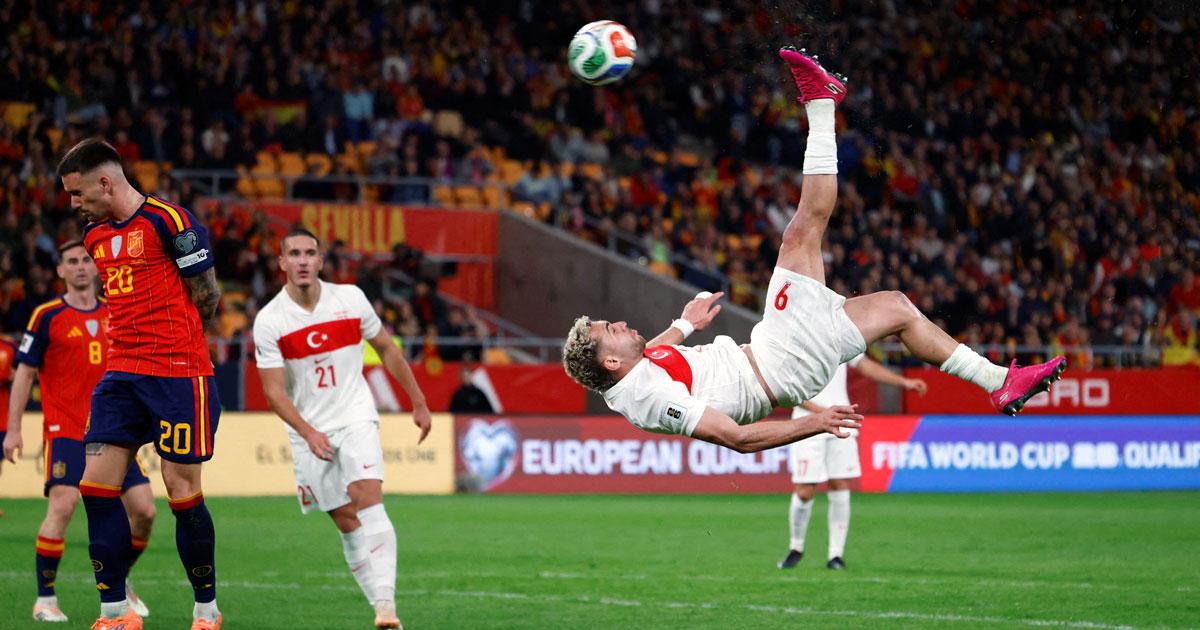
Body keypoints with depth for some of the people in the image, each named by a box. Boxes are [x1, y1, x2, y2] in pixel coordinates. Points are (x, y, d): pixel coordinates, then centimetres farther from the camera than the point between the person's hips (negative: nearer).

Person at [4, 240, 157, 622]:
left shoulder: (115, 315, 12)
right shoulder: (47, 316, -1)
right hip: (65, 431, -5)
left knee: (143, 511, -1)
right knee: (62, 506, -21)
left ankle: (119, 581, 23)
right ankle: (45, 599, -11)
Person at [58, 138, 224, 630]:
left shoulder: (170, 222, -11)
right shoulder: (94, 234, 13)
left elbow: (206, 298, -4)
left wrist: (177, 348, 7)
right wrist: (133, 344, 13)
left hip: (179, 373, -7)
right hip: (121, 376, 7)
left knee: (183, 493, -3)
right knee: (96, 486, -3)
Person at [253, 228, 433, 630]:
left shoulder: (350, 299, -3)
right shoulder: (269, 321, -8)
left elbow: (385, 348, 11)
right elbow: (274, 391, -8)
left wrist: (419, 403, 15)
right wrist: (308, 432, -22)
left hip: (356, 419, 0)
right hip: (309, 432, 0)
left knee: (368, 501, -20)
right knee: (346, 520, -2)